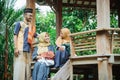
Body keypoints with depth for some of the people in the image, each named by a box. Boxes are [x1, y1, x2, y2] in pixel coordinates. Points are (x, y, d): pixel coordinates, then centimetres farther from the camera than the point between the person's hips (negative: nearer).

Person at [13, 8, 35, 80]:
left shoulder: (30, 26, 19)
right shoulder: (19, 24, 4)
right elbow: (15, 36, -2)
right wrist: (16, 48, -11)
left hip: (28, 50, 6)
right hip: (20, 49, -6)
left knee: (27, 68, 5)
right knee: (19, 68, -9)